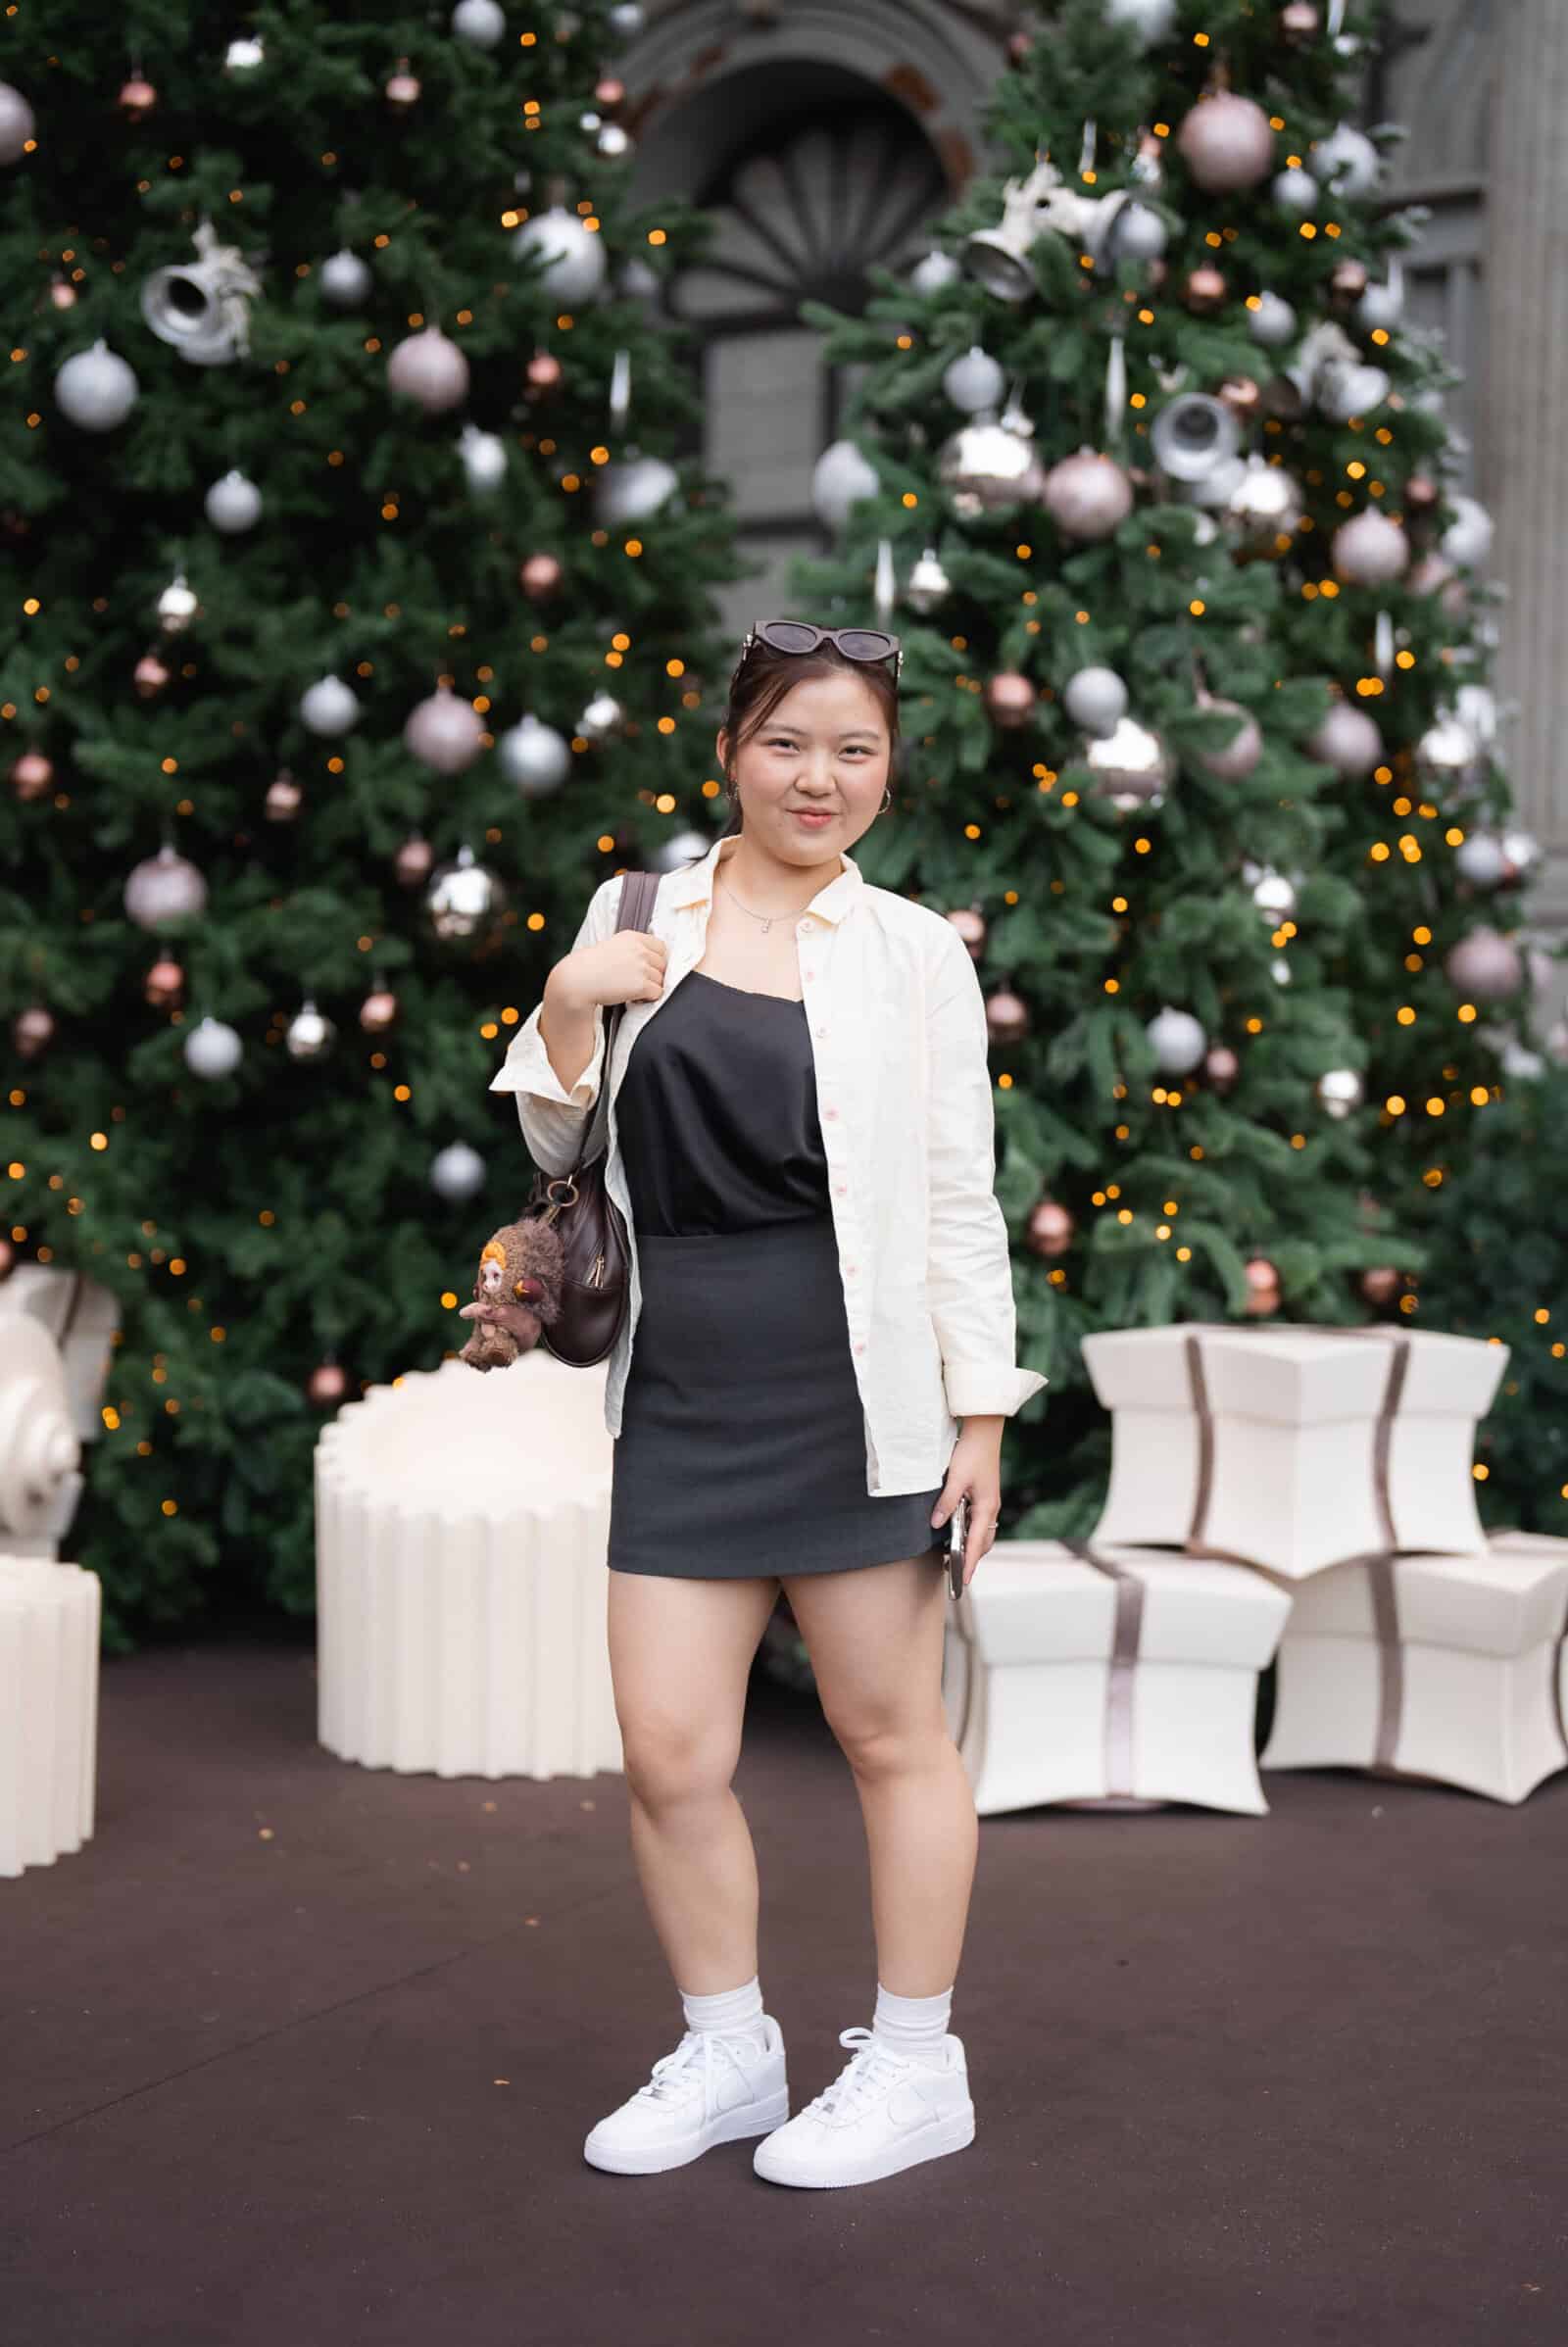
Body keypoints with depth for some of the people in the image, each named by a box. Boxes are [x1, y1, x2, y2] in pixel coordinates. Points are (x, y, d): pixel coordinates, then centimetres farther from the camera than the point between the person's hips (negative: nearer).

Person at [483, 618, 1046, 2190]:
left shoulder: (913, 951, 1)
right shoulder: (635, 918, 7)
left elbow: (961, 1197, 1)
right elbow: (557, 1147, 13)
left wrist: (982, 1409, -4)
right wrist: (563, 1008, -5)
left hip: (853, 1387, -3)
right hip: (679, 1391, 3)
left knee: (888, 1731, 9)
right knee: (668, 1752, 4)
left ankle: (917, 2068, 26)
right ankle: (726, 2056, 27)